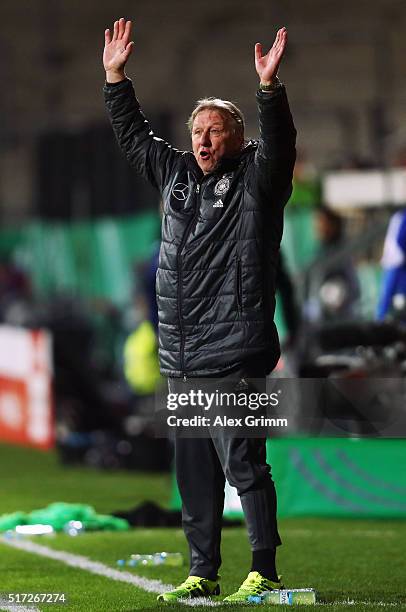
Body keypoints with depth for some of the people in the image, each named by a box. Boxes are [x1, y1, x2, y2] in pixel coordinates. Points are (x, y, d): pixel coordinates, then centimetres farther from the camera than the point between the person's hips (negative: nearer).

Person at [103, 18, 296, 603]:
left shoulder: (254, 179, 0)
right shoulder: (176, 173, 16)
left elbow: (278, 144, -19)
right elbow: (134, 136, 27)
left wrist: (269, 87, -32)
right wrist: (115, 76, 22)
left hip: (234, 355, -7)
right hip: (180, 358, 7)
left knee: (242, 461, -8)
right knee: (193, 471, 10)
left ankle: (264, 571, -3)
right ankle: (202, 573, 17)